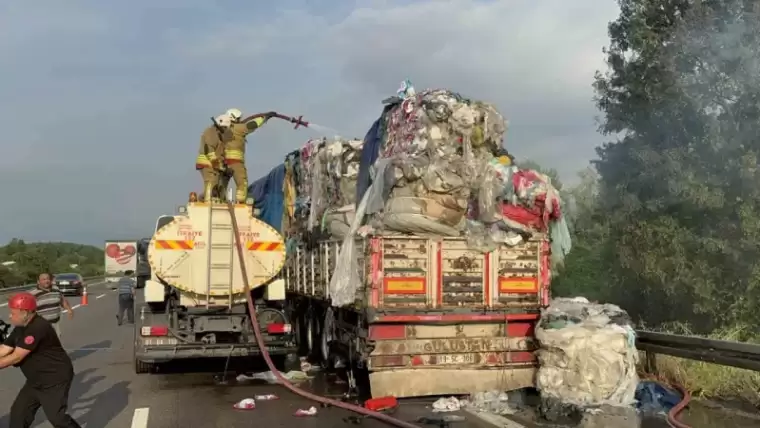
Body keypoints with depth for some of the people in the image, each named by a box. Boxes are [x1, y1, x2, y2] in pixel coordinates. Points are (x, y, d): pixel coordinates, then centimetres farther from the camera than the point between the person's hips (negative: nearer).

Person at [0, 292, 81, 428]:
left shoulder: (38, 327, -26)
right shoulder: (21, 328, 6)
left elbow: (16, 357, -25)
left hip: (56, 379, -10)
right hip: (36, 381, 10)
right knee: (18, 413, 13)